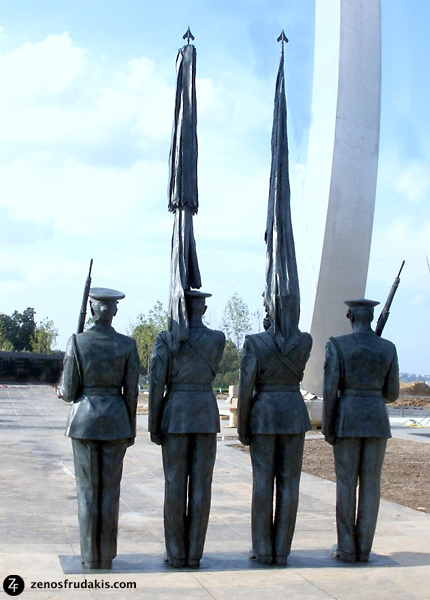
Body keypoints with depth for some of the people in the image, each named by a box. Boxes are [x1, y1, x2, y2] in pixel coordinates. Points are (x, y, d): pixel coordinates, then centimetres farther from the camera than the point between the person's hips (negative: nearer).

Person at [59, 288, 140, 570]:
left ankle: (91, 556, 8)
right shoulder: (127, 344, -4)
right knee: (110, 489, 7)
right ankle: (107, 557, 10)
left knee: (88, 490, 6)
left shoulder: (77, 342, -7)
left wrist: (62, 392, 20)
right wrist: (131, 429, 9)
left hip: (84, 419, -1)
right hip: (115, 420, 1)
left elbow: (69, 391, -4)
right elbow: (131, 391, -1)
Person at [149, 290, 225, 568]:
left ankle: (176, 553, 7)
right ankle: (194, 553, 8)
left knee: (175, 485, 4)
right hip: (207, 414, 2)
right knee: (201, 485, 5)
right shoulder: (219, 339, 0)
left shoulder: (166, 339, -7)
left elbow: (156, 384, -8)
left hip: (175, 415, -2)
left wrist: (154, 425, 0)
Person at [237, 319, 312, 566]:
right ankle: (282, 550, 9)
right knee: (289, 483, 6)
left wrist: (242, 427, -1)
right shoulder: (306, 341, -1)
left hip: (263, 416, -2)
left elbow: (246, 387, -10)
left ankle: (263, 549, 7)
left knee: (263, 481, 3)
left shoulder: (255, 342, -9)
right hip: (295, 414, 2)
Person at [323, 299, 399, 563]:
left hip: (347, 419, -2)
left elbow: (330, 389, -10)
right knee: (371, 484, 7)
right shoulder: (388, 348, 2)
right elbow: (392, 394, 6)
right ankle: (363, 548, 9)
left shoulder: (337, 345, -7)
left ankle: (347, 548, 6)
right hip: (377, 419, 2)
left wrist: (327, 427, -2)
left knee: (346, 483, 4)